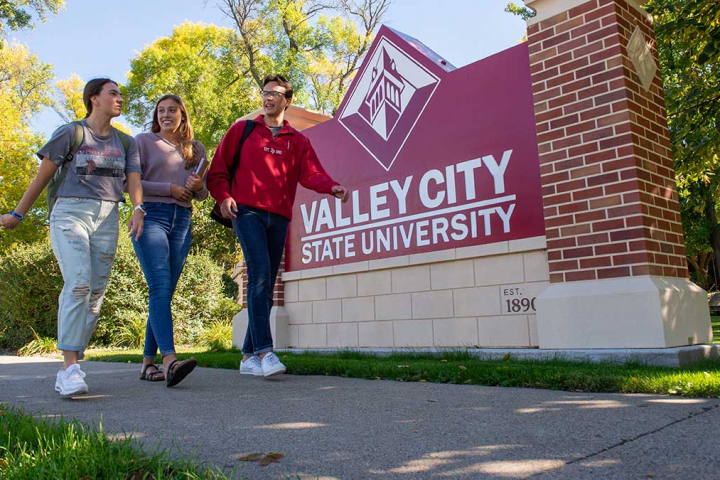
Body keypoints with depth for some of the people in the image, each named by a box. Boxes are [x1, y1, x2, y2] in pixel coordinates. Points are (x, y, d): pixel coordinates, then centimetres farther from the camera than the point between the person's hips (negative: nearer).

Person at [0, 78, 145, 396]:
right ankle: (70, 366, -20)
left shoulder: (125, 142, 17)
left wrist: (137, 209, -14)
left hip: (107, 219, 4)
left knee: (95, 294, 0)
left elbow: (133, 179, 6)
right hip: (70, 214, -4)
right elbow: (43, 176, 6)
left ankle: (69, 370, 8)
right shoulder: (70, 133, 5)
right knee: (78, 284, -21)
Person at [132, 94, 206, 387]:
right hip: (151, 217, -4)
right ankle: (169, 360, -30)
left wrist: (199, 187, -2)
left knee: (165, 293, 2)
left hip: (182, 222, 4)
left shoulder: (196, 149, 20)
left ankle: (148, 362, 8)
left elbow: (202, 195, 21)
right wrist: (169, 188, -8)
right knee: (160, 287, -19)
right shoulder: (144, 141, 10)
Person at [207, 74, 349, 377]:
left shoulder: (298, 141, 16)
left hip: (279, 217, 3)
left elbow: (310, 173, 0)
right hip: (247, 211, -3)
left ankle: (248, 356, 13)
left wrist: (332, 187, -20)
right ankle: (264, 351, -22)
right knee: (259, 273, -20)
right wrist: (224, 196, -6)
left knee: (266, 284, 4)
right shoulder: (242, 130, 13)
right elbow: (219, 168, 10)